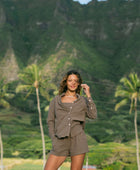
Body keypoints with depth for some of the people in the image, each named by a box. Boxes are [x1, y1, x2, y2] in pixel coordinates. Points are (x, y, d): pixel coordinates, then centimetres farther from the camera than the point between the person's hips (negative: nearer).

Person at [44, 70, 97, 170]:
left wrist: (88, 95, -7)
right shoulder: (56, 100, 11)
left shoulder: (83, 101, 9)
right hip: (61, 142, 1)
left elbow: (93, 115, -7)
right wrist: (53, 138, 2)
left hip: (78, 140, -1)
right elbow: (50, 121, 14)